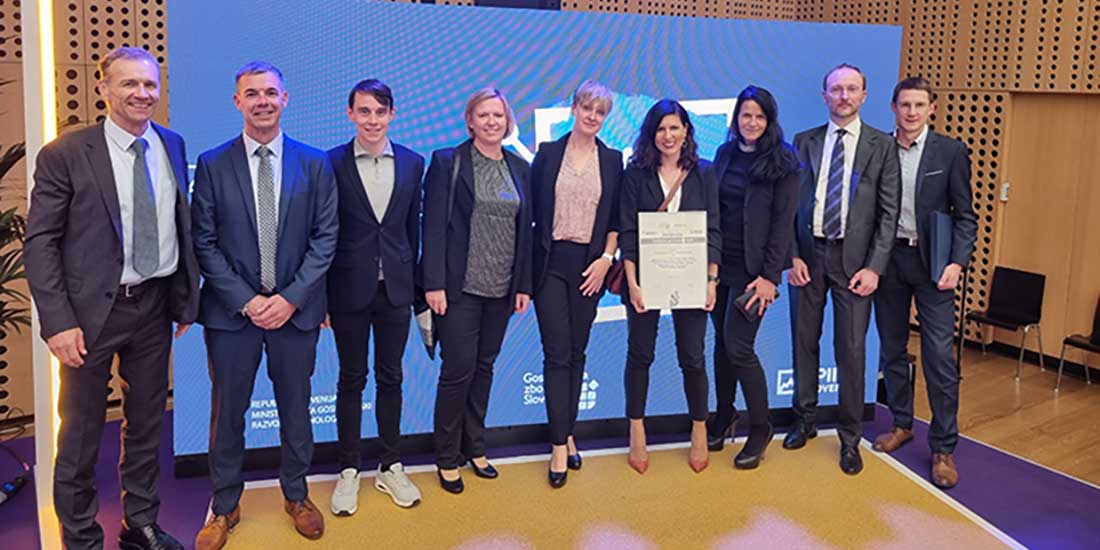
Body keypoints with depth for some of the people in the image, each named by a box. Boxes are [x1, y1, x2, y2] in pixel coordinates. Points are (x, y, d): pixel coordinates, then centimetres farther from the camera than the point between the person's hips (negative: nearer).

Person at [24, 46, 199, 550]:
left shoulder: (172, 147, 5)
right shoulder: (63, 155, -10)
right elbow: (39, 242, -10)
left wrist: (186, 297, 7)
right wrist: (58, 322, -16)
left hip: (155, 305, 5)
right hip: (93, 309, -4)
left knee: (146, 424, 17)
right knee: (81, 431, 8)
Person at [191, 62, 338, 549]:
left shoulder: (315, 163, 2)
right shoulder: (212, 165, 0)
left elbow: (325, 238, -1)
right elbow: (204, 243, -2)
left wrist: (291, 297, -10)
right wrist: (246, 300, -11)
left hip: (295, 308, 1)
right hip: (232, 309, 0)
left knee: (295, 407, 12)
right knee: (227, 411, 9)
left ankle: (296, 494, 32)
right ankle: (224, 506, 26)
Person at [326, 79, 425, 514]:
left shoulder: (412, 163, 4)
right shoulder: (332, 164, -4)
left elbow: (413, 227, 7)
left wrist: (414, 282, 5)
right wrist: (321, 294, -5)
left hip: (395, 289, 2)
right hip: (349, 289, -2)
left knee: (390, 378, 12)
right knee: (352, 379, 9)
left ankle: (390, 467, 25)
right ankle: (349, 470, 22)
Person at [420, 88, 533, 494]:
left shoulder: (520, 169, 10)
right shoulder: (447, 162, -3)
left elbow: (525, 230, 11)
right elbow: (433, 226, -8)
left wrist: (524, 285, 7)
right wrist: (434, 284, -14)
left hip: (502, 288, 5)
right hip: (460, 287, -4)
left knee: (483, 368, 13)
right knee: (458, 370, -2)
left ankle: (474, 448, 28)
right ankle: (447, 458, 14)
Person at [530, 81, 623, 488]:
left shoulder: (612, 160, 6)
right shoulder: (548, 153, 3)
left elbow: (617, 218, 7)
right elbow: (530, 211, 3)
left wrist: (607, 258, -5)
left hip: (590, 264, 2)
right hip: (551, 262, -2)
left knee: (577, 353, 8)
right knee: (557, 354, -5)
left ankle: (567, 434, 20)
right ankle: (560, 445, -2)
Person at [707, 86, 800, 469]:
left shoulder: (781, 163, -6)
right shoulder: (725, 154, 9)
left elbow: (783, 222, -9)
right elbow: (714, 207, 11)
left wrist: (770, 275, -15)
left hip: (752, 267, -5)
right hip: (719, 262, 5)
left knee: (738, 345, -8)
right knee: (721, 341, 12)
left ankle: (760, 429, 9)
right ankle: (724, 418, 27)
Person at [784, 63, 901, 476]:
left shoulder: (882, 145, 1)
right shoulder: (805, 142, 7)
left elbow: (888, 212, -2)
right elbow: (792, 203, 6)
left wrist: (874, 267, -9)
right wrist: (793, 255, -3)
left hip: (853, 258, -2)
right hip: (809, 254, 2)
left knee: (851, 349, 1)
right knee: (805, 341, 11)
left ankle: (850, 437, 14)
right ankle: (805, 420, 28)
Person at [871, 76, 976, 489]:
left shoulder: (950, 152, -1)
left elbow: (965, 216, -1)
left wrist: (957, 262, -13)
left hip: (931, 261, -3)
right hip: (888, 258, 3)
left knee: (939, 357, -4)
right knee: (892, 349, 13)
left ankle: (943, 448, 6)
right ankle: (901, 425, 30)